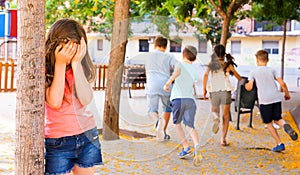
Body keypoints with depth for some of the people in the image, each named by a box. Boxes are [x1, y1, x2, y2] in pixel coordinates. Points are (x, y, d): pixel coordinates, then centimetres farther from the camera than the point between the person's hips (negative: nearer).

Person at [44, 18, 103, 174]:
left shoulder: (80, 66, 4)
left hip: (87, 136, 3)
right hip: (58, 142, -3)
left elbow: (86, 100, -11)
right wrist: (60, 64, -16)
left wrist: (76, 64, -14)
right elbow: (55, 102, -19)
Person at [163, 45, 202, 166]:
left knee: (177, 123, 18)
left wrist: (167, 83, -16)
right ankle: (197, 146, -27)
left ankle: (185, 147, 7)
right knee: (190, 126, 1)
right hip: (191, 99, 3)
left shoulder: (180, 65, 4)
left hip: (178, 98, -3)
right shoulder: (195, 70, 19)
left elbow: (177, 71, -20)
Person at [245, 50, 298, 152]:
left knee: (268, 123, 10)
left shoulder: (253, 72, 4)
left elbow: (249, 87, -2)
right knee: (277, 119, 18)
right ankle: (285, 125, -18)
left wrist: (246, 85, 21)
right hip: (276, 98, 3)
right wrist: (287, 94, 19)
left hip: (264, 100, -3)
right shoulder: (272, 70, 10)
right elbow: (282, 83, 4)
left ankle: (279, 144, 4)